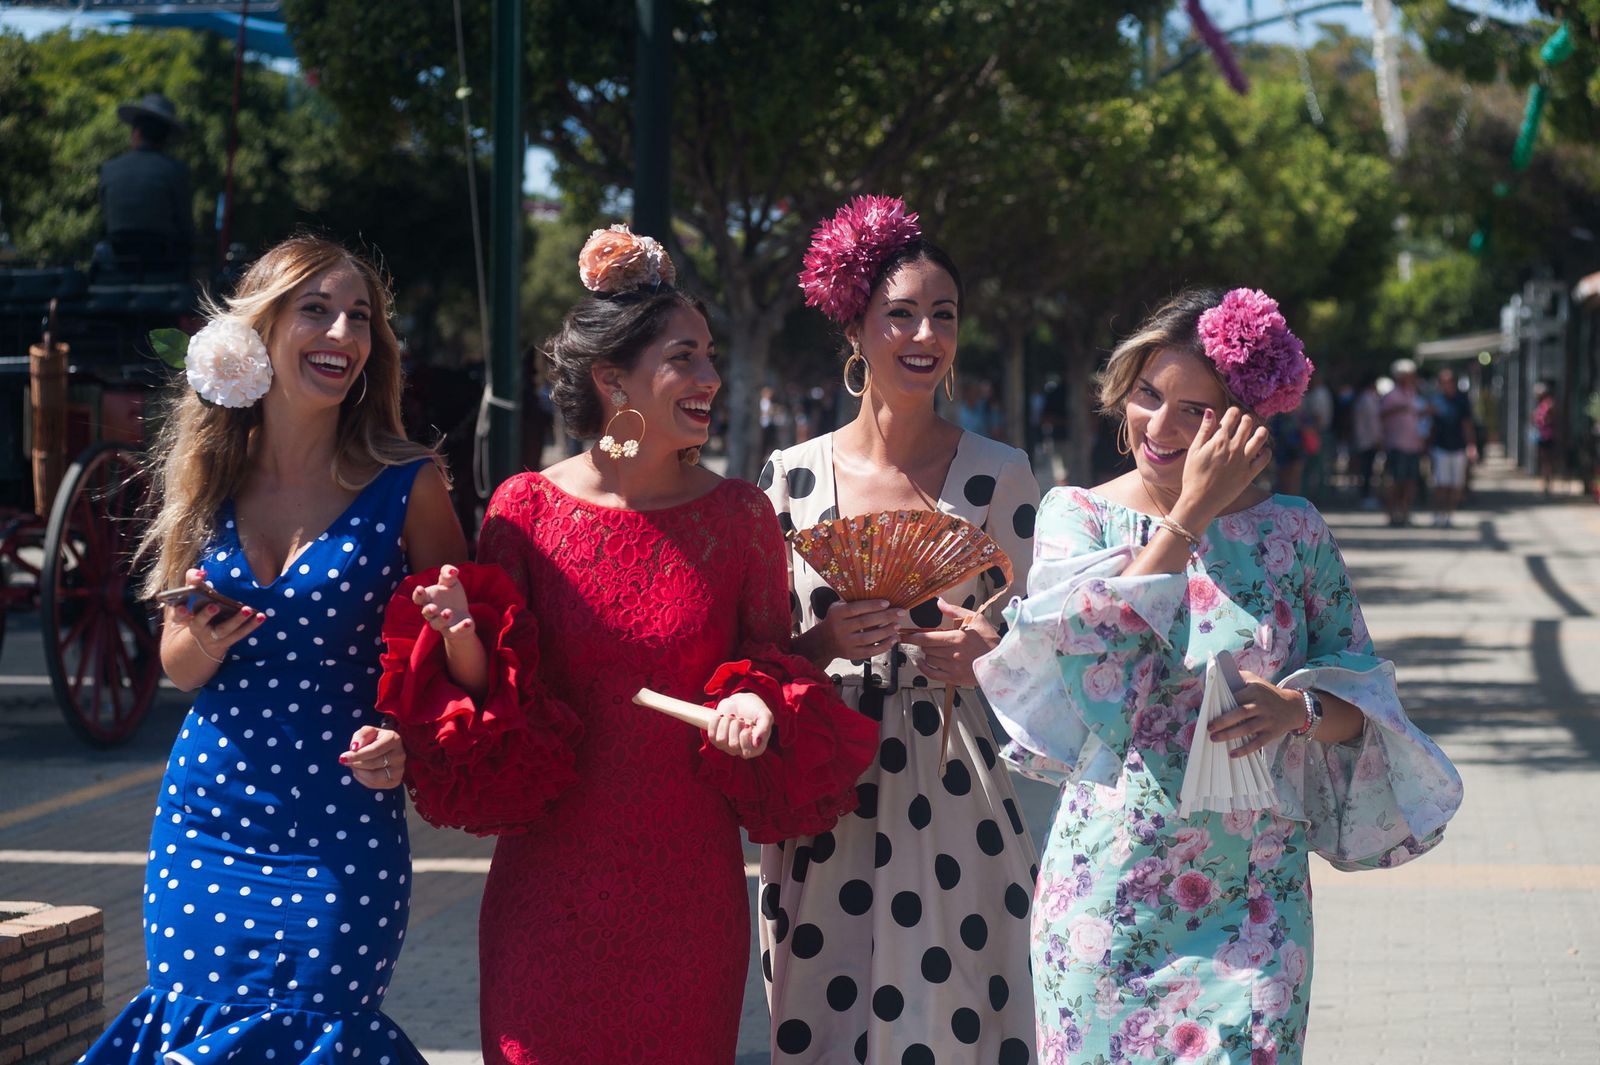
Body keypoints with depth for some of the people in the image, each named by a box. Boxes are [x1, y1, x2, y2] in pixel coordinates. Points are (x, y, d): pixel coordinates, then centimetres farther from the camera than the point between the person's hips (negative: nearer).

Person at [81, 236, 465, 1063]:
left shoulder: (406, 487, -5)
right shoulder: (210, 478, 4)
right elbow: (177, 666, 12)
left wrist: (408, 740, -17)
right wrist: (204, 641, -10)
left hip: (341, 842, -3)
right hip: (202, 829, 3)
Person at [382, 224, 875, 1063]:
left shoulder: (738, 515, 1)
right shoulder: (528, 508, -2)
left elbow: (771, 660, 10)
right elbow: (489, 704, 3)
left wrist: (757, 702, -12)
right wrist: (462, 642, -18)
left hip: (690, 891, 1)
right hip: (553, 889, -1)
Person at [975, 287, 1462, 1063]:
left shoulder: (1293, 531, 4)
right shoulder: (1076, 516, 2)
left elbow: (1361, 691, 6)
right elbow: (1090, 663, -16)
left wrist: (1299, 707, -17)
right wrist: (1190, 514, -16)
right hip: (1110, 888, 0)